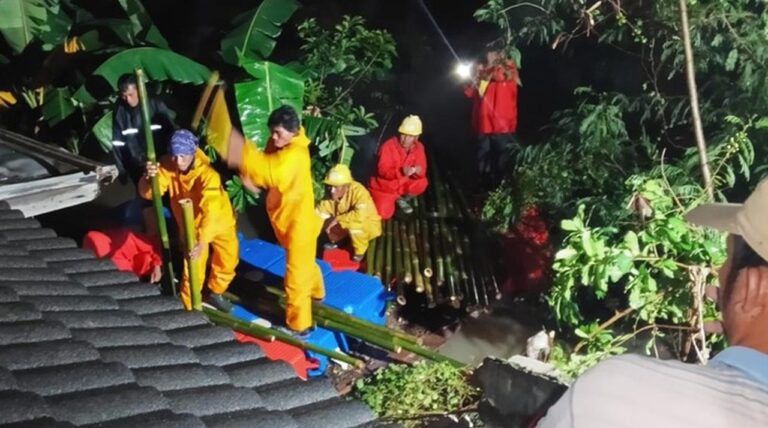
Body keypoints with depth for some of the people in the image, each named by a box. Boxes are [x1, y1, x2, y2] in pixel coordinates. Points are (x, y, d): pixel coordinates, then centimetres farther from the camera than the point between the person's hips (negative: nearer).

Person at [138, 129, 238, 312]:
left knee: (228, 259, 15)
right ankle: (189, 308, 17)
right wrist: (149, 178, -47)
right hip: (191, 223, 1)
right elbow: (147, 193, -24)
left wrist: (202, 242, -58)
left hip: (220, 220, -1)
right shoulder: (167, 165, -24)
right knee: (193, 267, -4)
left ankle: (215, 293, 44)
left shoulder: (207, 173, -37)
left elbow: (210, 212, -46)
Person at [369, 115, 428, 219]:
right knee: (384, 214, -21)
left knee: (422, 182, -23)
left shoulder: (418, 147, -9)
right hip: (384, 187, -4)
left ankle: (401, 199, 6)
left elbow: (422, 171, -10)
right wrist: (401, 172, -45)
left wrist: (416, 171, -36)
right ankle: (388, 201, 15)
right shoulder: (388, 146, -24)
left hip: (402, 184, 4)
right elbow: (383, 171, -28)